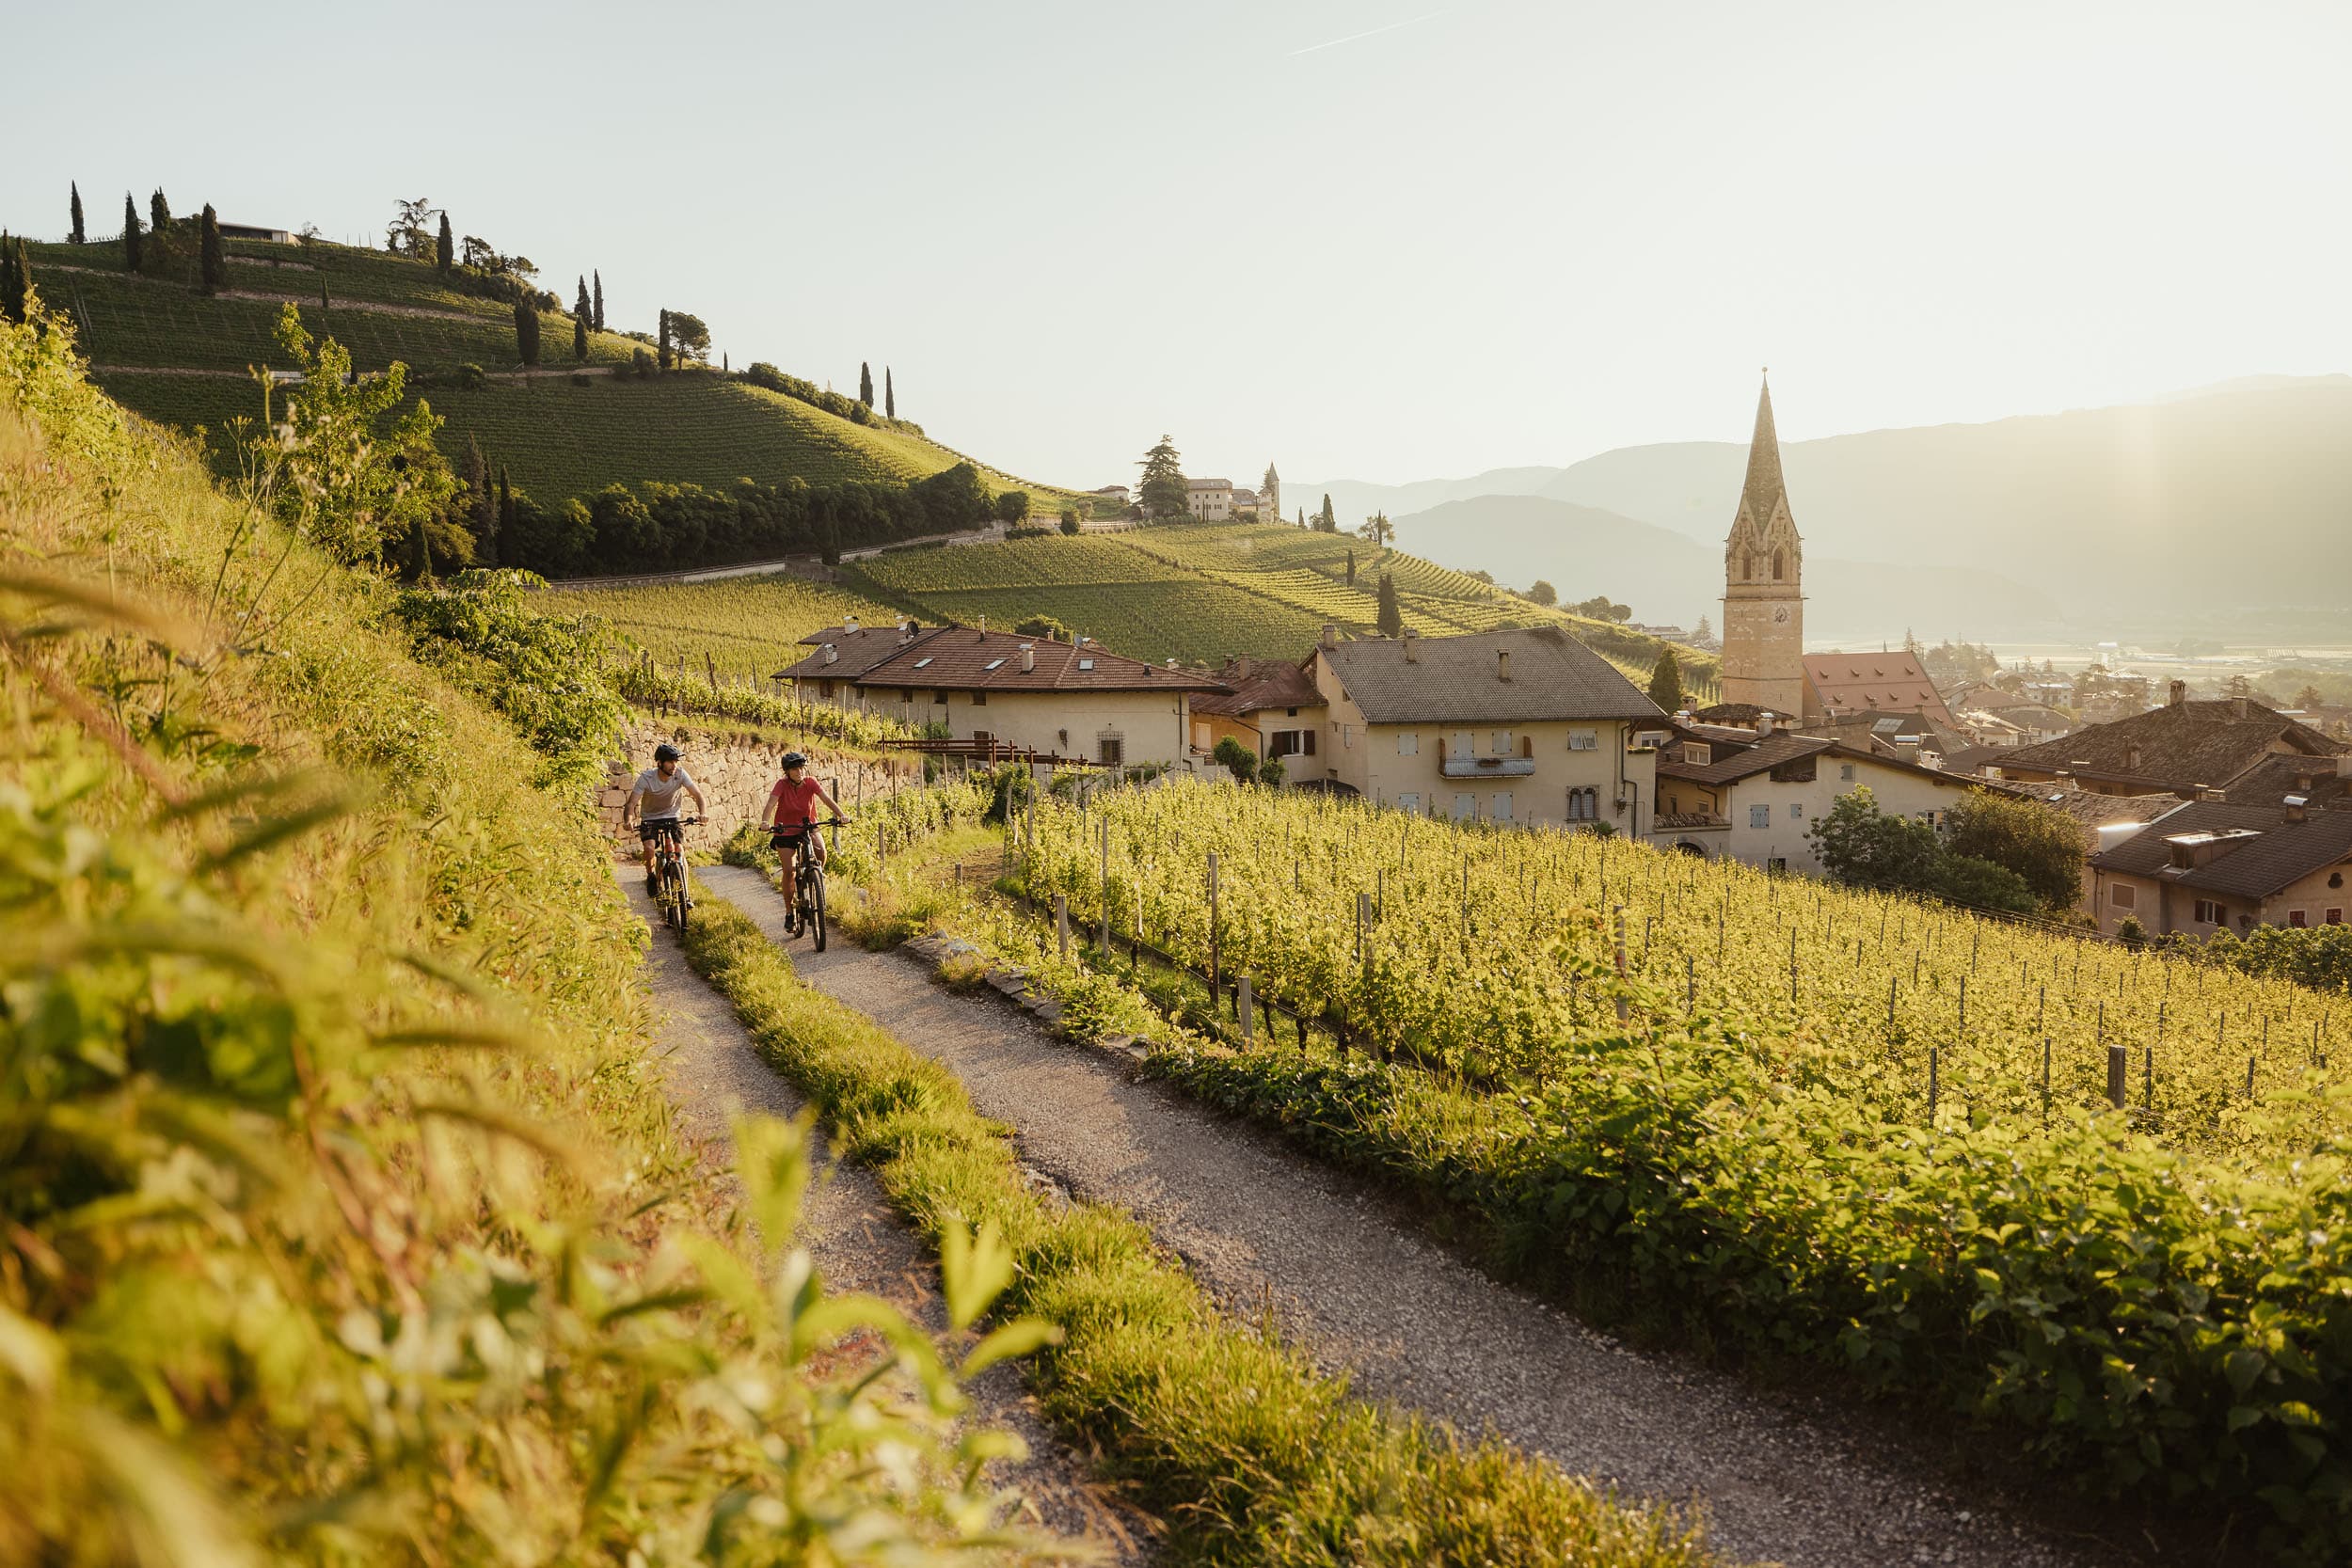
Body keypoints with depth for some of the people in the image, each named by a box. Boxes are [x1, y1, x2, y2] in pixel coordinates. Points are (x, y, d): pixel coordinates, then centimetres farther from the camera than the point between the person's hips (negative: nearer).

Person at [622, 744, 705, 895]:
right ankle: (651, 877, 5)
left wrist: (703, 813, -38)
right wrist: (627, 821, -43)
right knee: (649, 848, -24)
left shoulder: (680, 774, -18)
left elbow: (697, 794, -18)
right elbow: (631, 803, -23)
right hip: (650, 818, -1)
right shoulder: (646, 778, -22)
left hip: (672, 817, 1)